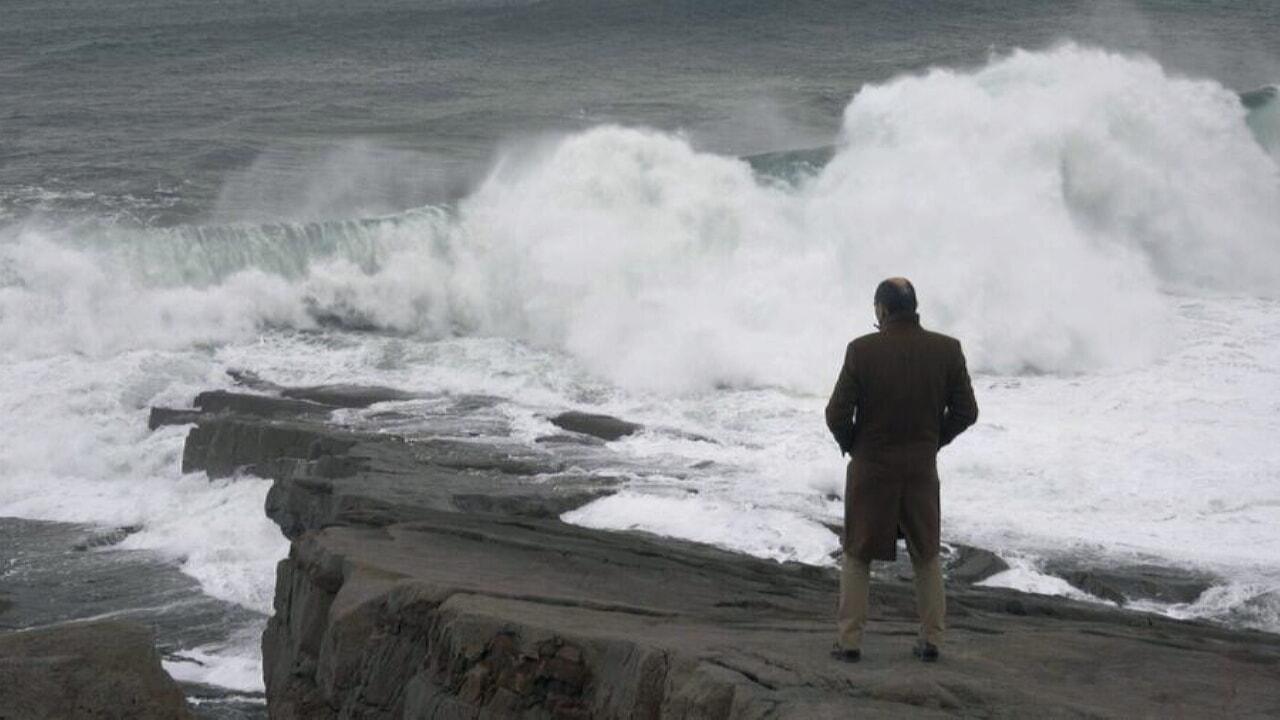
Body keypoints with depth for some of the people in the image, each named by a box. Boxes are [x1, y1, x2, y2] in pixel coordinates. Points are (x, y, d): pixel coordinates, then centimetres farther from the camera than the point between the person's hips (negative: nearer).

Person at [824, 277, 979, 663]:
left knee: (857, 556, 12)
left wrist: (850, 445, 7)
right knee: (927, 556, 17)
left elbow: (837, 414, -12)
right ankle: (931, 639, 16)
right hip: (922, 469, 2)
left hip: (871, 468, -2)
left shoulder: (862, 350, -14)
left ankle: (850, 641, 11)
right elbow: (965, 411, -1)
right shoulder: (947, 349, -6)